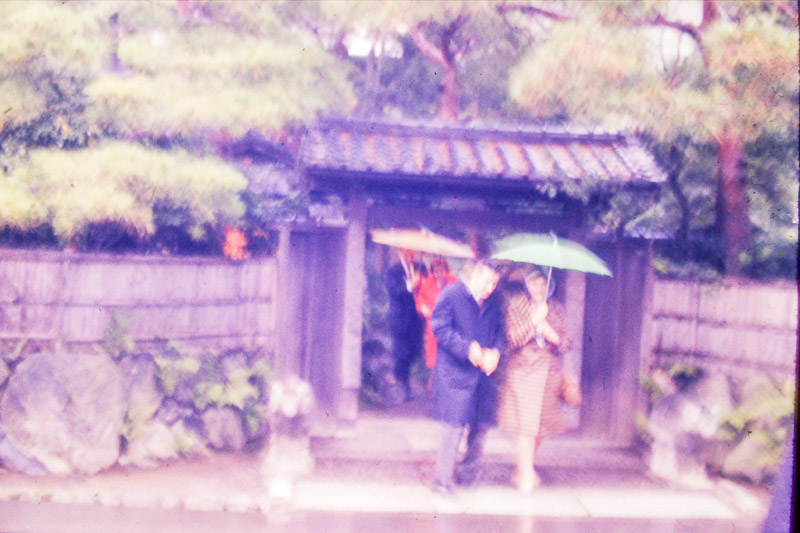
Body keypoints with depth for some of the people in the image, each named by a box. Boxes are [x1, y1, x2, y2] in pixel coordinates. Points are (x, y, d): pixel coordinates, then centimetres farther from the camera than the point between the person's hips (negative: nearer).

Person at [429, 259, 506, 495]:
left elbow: (500, 331, 13)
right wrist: (468, 349, -18)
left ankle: (468, 473, 28)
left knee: (481, 425, 10)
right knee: (455, 425, -8)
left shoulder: (494, 303, 14)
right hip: (455, 372, -6)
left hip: (484, 373, 6)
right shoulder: (451, 294, -4)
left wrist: (495, 352, -9)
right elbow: (440, 327, -10)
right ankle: (443, 480, 2)